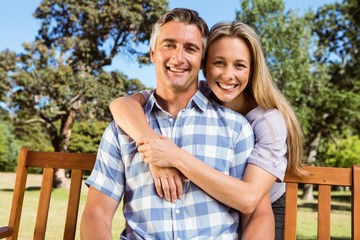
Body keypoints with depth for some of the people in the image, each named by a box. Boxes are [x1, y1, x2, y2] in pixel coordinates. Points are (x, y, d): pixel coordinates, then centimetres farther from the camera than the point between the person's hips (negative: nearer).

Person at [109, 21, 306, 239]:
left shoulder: (270, 120, -26)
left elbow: (248, 198, -37)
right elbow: (122, 104, -28)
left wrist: (177, 158, -43)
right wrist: (156, 153, -43)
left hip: (264, 212, -2)